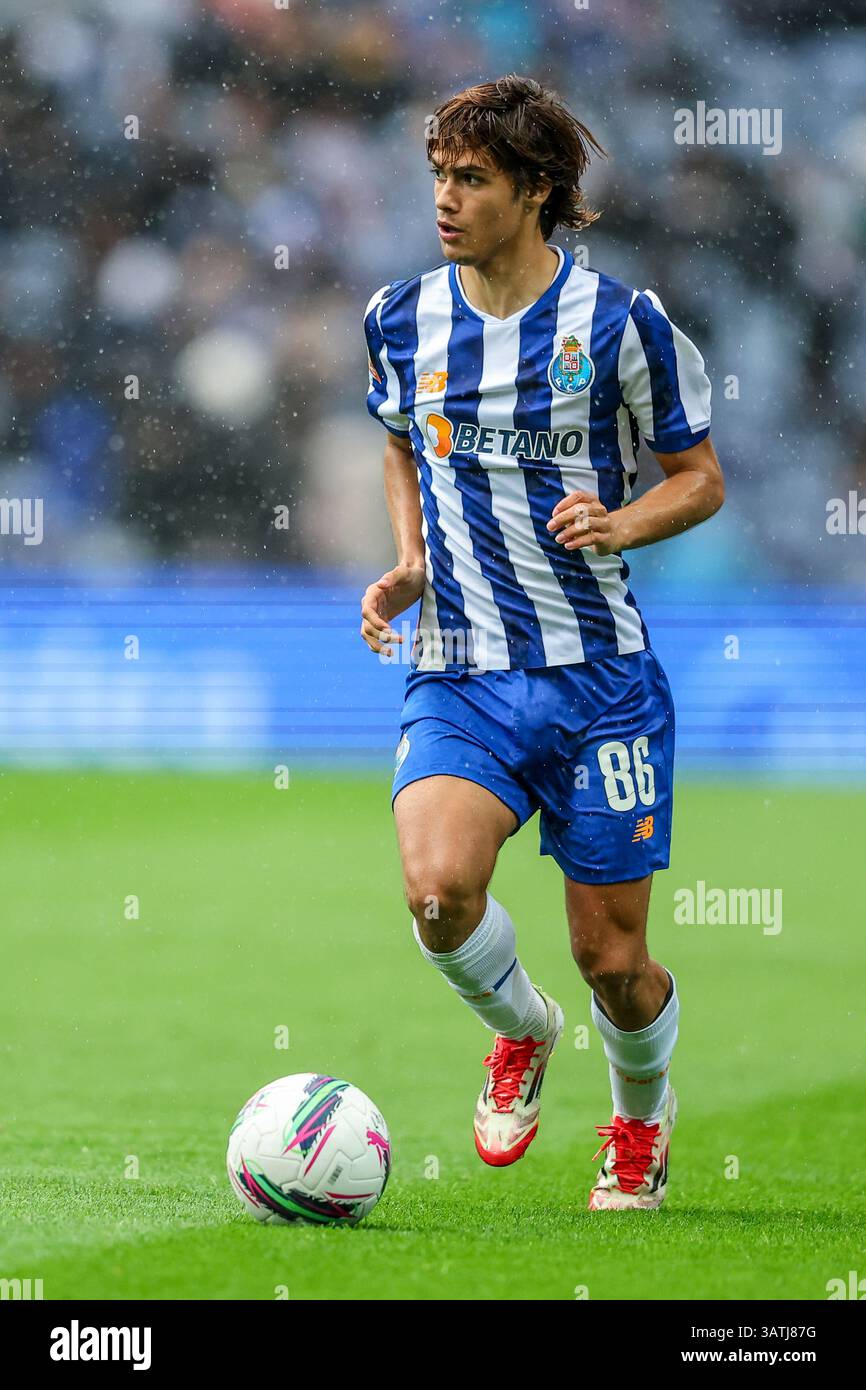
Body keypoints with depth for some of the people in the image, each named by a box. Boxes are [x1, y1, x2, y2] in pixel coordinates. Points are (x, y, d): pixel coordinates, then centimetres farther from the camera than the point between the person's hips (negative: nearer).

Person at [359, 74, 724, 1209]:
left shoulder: (619, 322, -6)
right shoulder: (402, 320, 4)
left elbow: (700, 478, 4)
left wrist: (620, 525, -17)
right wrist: (408, 566, 7)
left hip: (598, 676, -2)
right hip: (458, 678, 2)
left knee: (612, 957, 2)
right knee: (439, 891, -26)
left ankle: (641, 1112, 36)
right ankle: (519, 1030, 8)